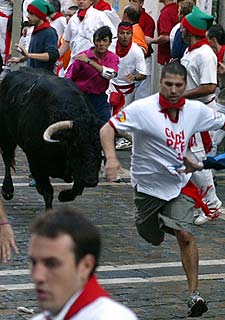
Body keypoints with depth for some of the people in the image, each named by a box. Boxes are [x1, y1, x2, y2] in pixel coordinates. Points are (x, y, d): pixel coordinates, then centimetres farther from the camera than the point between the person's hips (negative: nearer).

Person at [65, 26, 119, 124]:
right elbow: (68, 78, -2)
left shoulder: (113, 58, 0)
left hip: (100, 99, 2)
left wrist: (89, 61, -24)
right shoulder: (82, 56, -7)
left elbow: (111, 74, -20)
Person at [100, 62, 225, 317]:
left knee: (184, 234, -15)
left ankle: (194, 293, -10)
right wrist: (111, 158, -39)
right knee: (153, 238, 14)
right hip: (147, 185, -1)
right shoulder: (142, 109, -20)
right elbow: (107, 128, -23)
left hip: (179, 183, 1)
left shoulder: (195, 110, -8)